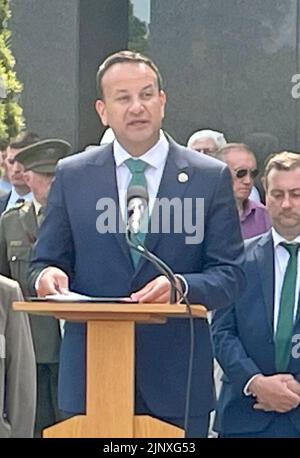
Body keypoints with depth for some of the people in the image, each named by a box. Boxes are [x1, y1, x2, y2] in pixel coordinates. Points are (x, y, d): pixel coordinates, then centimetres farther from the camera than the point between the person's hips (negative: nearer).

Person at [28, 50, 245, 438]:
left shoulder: (211, 178, 5)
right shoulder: (72, 176, 9)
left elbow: (230, 275, 2)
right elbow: (44, 261, 11)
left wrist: (181, 286, -19)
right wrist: (48, 276, -13)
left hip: (177, 379, -1)